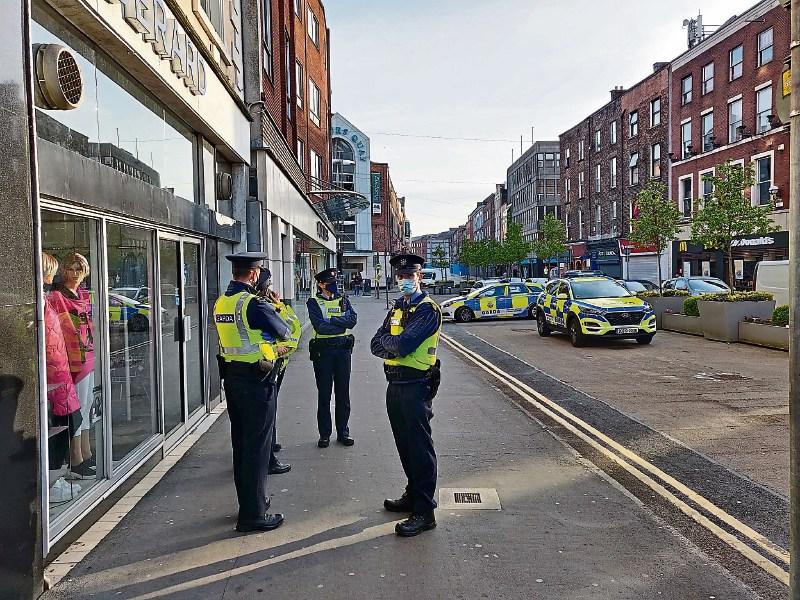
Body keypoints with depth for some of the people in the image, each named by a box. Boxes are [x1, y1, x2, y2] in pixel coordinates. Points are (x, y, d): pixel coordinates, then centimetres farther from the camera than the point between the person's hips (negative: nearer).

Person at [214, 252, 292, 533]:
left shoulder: (220, 302, 6)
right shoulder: (254, 303, -18)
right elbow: (285, 332, -5)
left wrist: (269, 349, 16)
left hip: (231, 377, 8)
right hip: (257, 380, -8)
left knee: (241, 443, 17)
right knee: (257, 446, 0)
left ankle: (248, 503, 32)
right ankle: (254, 514, 7)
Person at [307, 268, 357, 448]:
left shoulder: (343, 300, 10)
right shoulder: (314, 303, -1)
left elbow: (353, 319, -6)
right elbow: (319, 326, -16)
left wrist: (331, 320, -13)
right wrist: (342, 324, -10)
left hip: (343, 349, 3)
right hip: (323, 350, -3)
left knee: (343, 393, 8)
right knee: (324, 394, 5)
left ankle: (343, 432, 19)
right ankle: (324, 434, 16)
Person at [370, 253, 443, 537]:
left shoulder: (427, 310, -11)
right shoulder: (397, 308, 15)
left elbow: (404, 345, -23)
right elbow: (376, 345, 6)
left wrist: (388, 342, -3)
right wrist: (397, 346, -12)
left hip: (416, 386, -8)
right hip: (395, 385, 8)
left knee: (420, 448, -3)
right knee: (405, 446, 17)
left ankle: (424, 512, 3)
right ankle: (413, 495, 32)